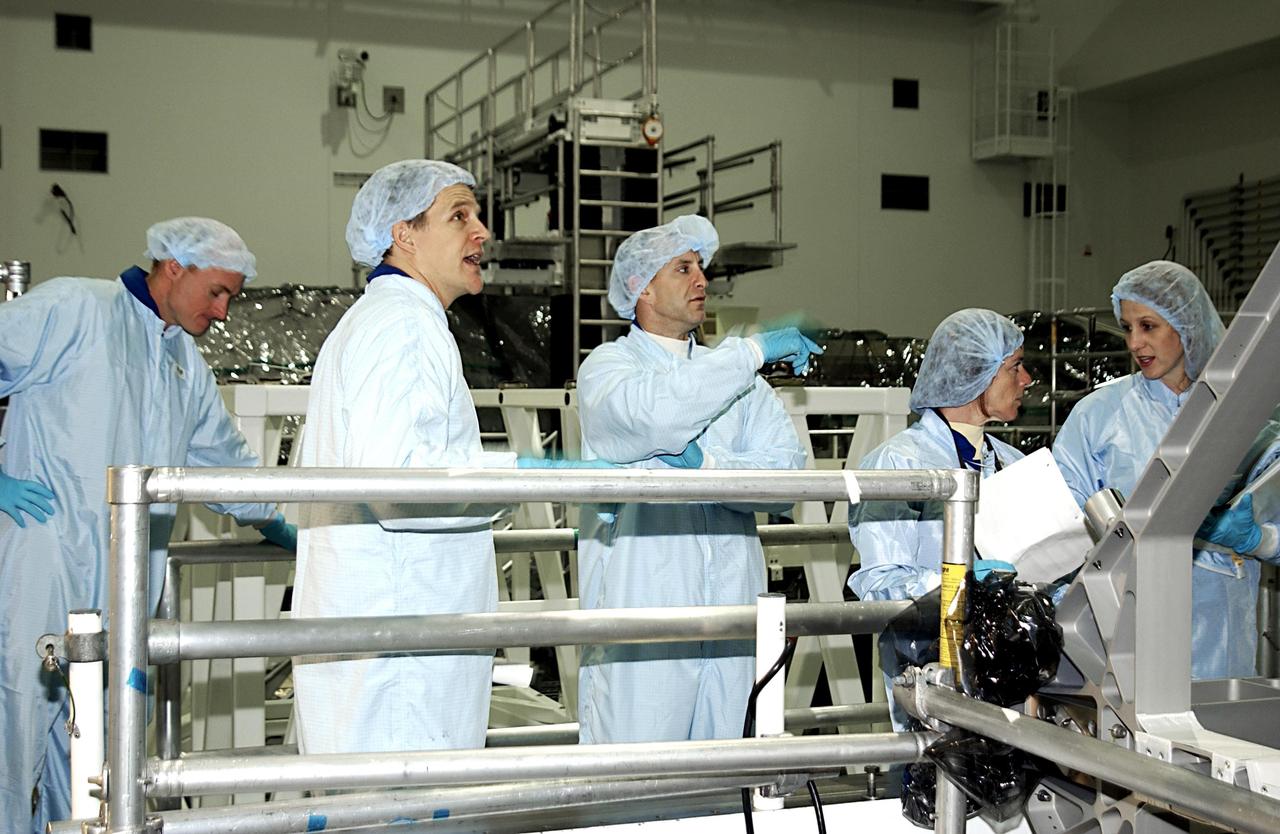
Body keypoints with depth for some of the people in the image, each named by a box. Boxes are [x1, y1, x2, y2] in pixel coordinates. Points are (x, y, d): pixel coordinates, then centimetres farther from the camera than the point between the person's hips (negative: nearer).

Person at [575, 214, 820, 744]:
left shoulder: (732, 372, 19)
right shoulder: (608, 365, 4)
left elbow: (787, 468, 5)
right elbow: (657, 412, -21)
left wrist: (709, 465, -13)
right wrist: (754, 351, -12)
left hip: (729, 604, 5)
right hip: (641, 599, -5)